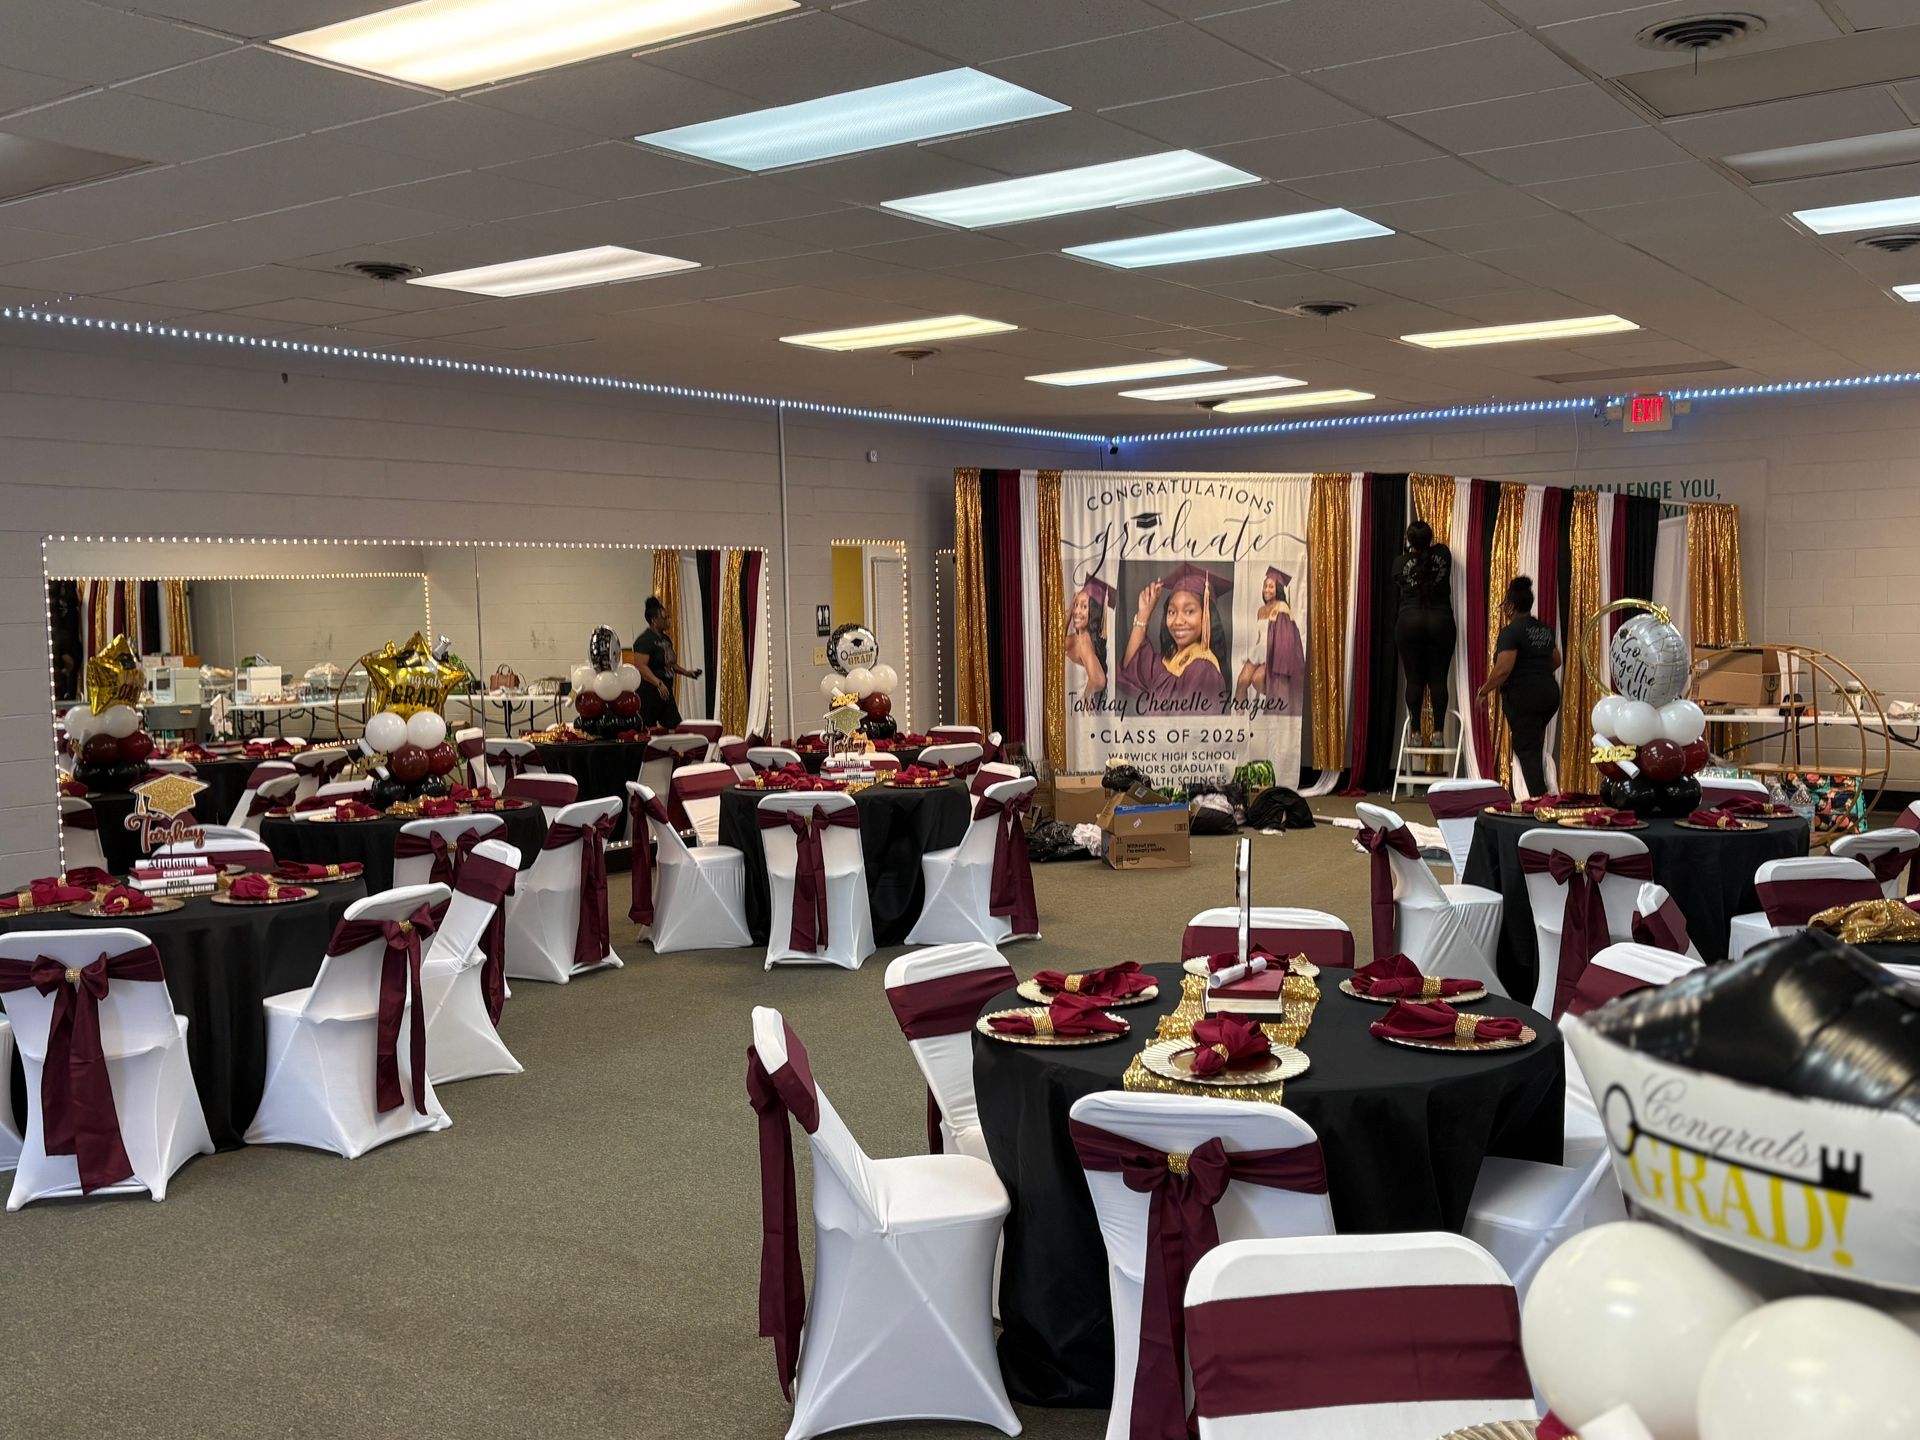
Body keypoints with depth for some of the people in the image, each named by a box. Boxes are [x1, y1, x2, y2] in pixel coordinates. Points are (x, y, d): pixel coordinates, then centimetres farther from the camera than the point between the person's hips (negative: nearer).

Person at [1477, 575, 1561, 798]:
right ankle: (1541, 793, 10)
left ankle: (1539, 798, -11)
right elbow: (1556, 661, 23)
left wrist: (1484, 691, -7)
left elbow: (1503, 669, -20)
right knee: (1534, 745, 17)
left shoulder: (1511, 631, -12)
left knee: (1527, 750, -4)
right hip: (1550, 694, 7)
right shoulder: (1544, 629, 12)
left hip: (1523, 697, -7)